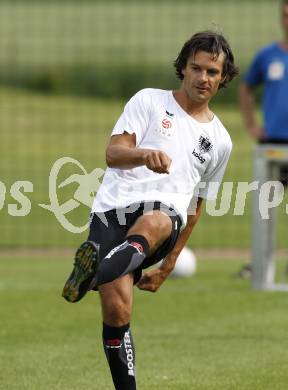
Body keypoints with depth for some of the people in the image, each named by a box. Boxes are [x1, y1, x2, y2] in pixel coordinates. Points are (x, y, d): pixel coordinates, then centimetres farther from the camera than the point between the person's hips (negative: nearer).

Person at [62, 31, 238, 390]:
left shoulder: (219, 140, 23)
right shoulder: (149, 101, 13)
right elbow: (113, 154, -2)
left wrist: (169, 265, 29)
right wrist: (145, 154, -25)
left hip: (165, 215, 1)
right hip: (113, 211, -1)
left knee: (153, 222, -40)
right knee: (117, 308, -22)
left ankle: (91, 274, -69)